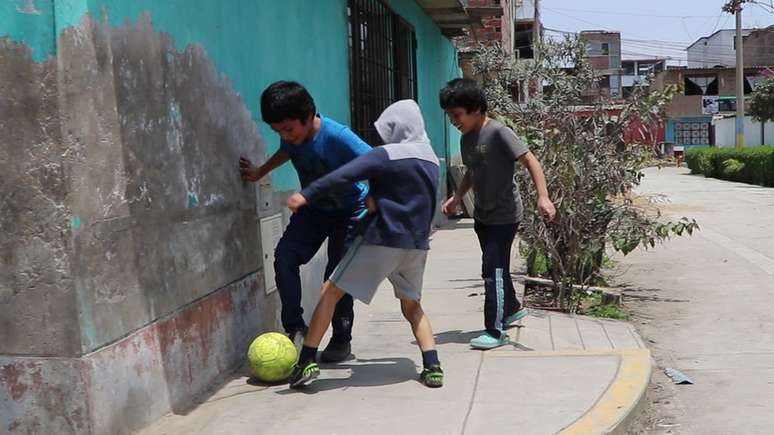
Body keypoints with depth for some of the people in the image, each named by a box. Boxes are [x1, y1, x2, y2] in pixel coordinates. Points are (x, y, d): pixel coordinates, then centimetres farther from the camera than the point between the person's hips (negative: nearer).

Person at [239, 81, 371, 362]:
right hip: (314, 207, 5)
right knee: (284, 255, -15)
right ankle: (295, 327, -4)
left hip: (350, 209, -5)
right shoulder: (291, 136, -13)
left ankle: (342, 339, 11)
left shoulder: (337, 137, -33)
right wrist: (260, 172, 12)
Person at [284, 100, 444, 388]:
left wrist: (306, 196, -24)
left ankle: (307, 362, -1)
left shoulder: (387, 155, -10)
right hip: (417, 244, 6)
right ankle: (432, 367, 7)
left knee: (331, 292, 3)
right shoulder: (431, 160, 12)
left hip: (382, 239, -6)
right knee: (412, 305, 22)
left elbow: (344, 175, -21)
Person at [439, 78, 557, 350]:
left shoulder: (498, 132, -19)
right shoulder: (466, 139, 5)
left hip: (504, 216, -8)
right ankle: (512, 309, 42)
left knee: (493, 270, -9)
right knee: (497, 267, 20)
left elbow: (530, 161, -22)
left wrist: (543, 197, -32)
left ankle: (496, 331, -1)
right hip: (482, 215, 8)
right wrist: (457, 197, 9)